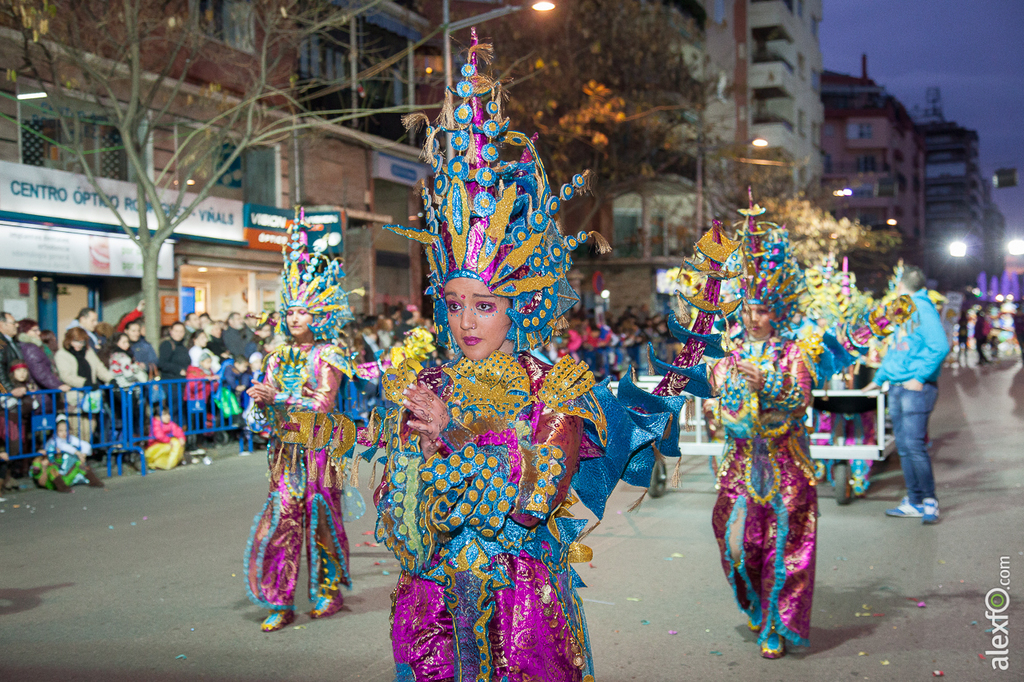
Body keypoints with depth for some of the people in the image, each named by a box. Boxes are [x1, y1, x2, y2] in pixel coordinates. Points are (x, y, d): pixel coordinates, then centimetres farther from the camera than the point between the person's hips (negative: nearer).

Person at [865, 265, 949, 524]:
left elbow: (940, 346, -16)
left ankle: (930, 500, -3)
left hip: (916, 388, -9)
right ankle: (914, 502, 12)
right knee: (904, 448, 7)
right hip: (897, 387, 9)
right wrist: (879, 378, 26)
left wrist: (920, 377, -18)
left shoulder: (923, 308, -7)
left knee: (914, 445, -12)